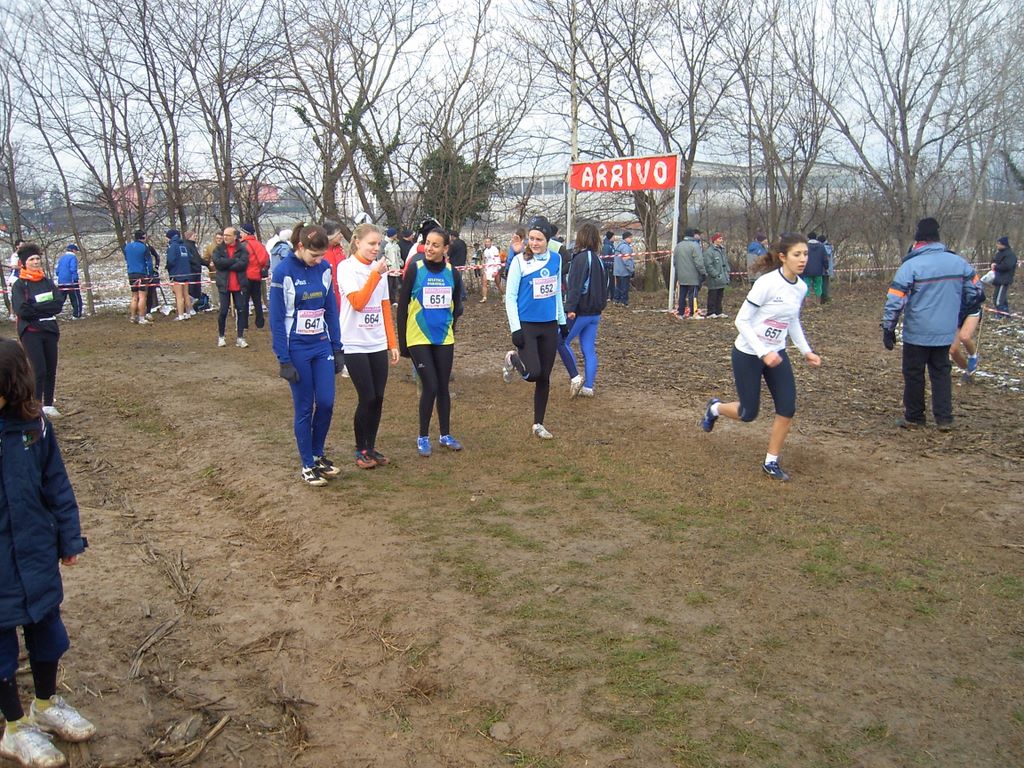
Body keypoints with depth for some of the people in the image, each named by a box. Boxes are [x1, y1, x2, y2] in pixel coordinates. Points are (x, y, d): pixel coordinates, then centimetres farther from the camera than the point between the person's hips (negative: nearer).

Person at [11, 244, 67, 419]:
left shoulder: (47, 282, 10)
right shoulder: (19, 285, -2)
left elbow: (59, 304, -4)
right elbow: (22, 310, -14)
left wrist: (35, 308, -11)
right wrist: (46, 307, -8)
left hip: (50, 330, 4)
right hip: (31, 332, -4)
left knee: (51, 370, 8)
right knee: (39, 370, -11)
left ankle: (48, 405, 21)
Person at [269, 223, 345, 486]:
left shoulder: (324, 268, 1)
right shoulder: (283, 271, -12)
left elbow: (331, 310, 8)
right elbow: (276, 319, -10)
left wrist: (337, 348, 7)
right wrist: (284, 360, -12)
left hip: (322, 346, 4)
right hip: (297, 350, -4)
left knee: (326, 403, 3)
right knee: (305, 408, 4)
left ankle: (318, 455, 25)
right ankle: (307, 465, 18)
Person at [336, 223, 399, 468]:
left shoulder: (379, 268, 8)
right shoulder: (346, 268, -7)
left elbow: (385, 308, 12)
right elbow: (357, 302, -19)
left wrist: (392, 343, 10)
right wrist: (375, 274, -20)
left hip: (378, 344, 5)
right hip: (355, 345, -5)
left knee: (378, 399, 6)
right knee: (367, 398, -5)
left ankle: (371, 448, 20)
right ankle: (361, 450, 13)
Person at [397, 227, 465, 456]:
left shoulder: (452, 272, 0)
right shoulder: (415, 269, -10)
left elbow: (457, 304, 16)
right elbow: (402, 306, -6)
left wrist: (450, 322, 4)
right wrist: (402, 342, -6)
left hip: (444, 338, 3)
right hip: (418, 338, -3)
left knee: (443, 387, 11)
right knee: (430, 386, -6)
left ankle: (446, 435, 24)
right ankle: (423, 437, 10)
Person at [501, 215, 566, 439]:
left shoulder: (555, 259, 4)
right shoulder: (520, 261, -10)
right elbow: (510, 297, -8)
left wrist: (562, 321, 16)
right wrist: (515, 328, -14)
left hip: (549, 326, 4)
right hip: (527, 325, -4)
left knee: (544, 377, 8)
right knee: (533, 373, -16)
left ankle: (538, 424, 21)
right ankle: (512, 359, 18)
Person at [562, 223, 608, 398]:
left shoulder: (581, 258, -14)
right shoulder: (598, 259, 12)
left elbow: (575, 285, -21)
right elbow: (604, 285, 20)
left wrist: (570, 308, -24)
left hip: (580, 311, -8)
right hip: (595, 312, 8)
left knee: (562, 341, 5)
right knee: (589, 350, 8)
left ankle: (576, 378, -3)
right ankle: (588, 387, 10)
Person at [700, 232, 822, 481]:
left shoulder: (801, 287, 1)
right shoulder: (767, 283, -22)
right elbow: (741, 320, -19)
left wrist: (806, 351, 10)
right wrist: (763, 353, -25)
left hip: (776, 354, 6)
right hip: (748, 354, -6)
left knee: (787, 408, -2)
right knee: (748, 413, 1)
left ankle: (771, 462, 14)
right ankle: (715, 408, 34)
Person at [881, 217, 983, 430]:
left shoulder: (910, 265, -14)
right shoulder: (958, 262, -1)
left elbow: (895, 301, -16)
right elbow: (975, 292, 8)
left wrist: (888, 329, -6)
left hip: (917, 333, -4)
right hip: (946, 332, 4)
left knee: (914, 374, 9)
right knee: (941, 372, 17)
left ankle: (914, 418, 19)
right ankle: (945, 419, 16)